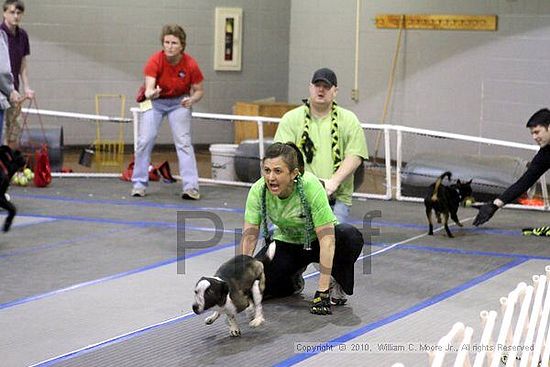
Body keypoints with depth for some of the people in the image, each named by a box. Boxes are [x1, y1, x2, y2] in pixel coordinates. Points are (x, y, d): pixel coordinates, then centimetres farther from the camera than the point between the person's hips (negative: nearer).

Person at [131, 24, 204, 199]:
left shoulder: (190, 64, -22)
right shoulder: (154, 61, -27)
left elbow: (199, 90, -9)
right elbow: (148, 89, -36)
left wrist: (192, 99, -30)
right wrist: (151, 93, -59)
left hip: (179, 102, 0)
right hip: (155, 101, 0)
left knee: (184, 142, -11)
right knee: (145, 140, -9)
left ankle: (190, 187, -10)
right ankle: (139, 184, 6)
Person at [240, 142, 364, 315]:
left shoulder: (311, 187, -33)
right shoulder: (258, 190, -23)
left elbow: (327, 238, -34)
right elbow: (249, 236, -18)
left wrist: (322, 292, -37)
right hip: (286, 243, 3)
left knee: (350, 236, -35)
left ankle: (336, 283, -4)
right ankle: (293, 279, 14)